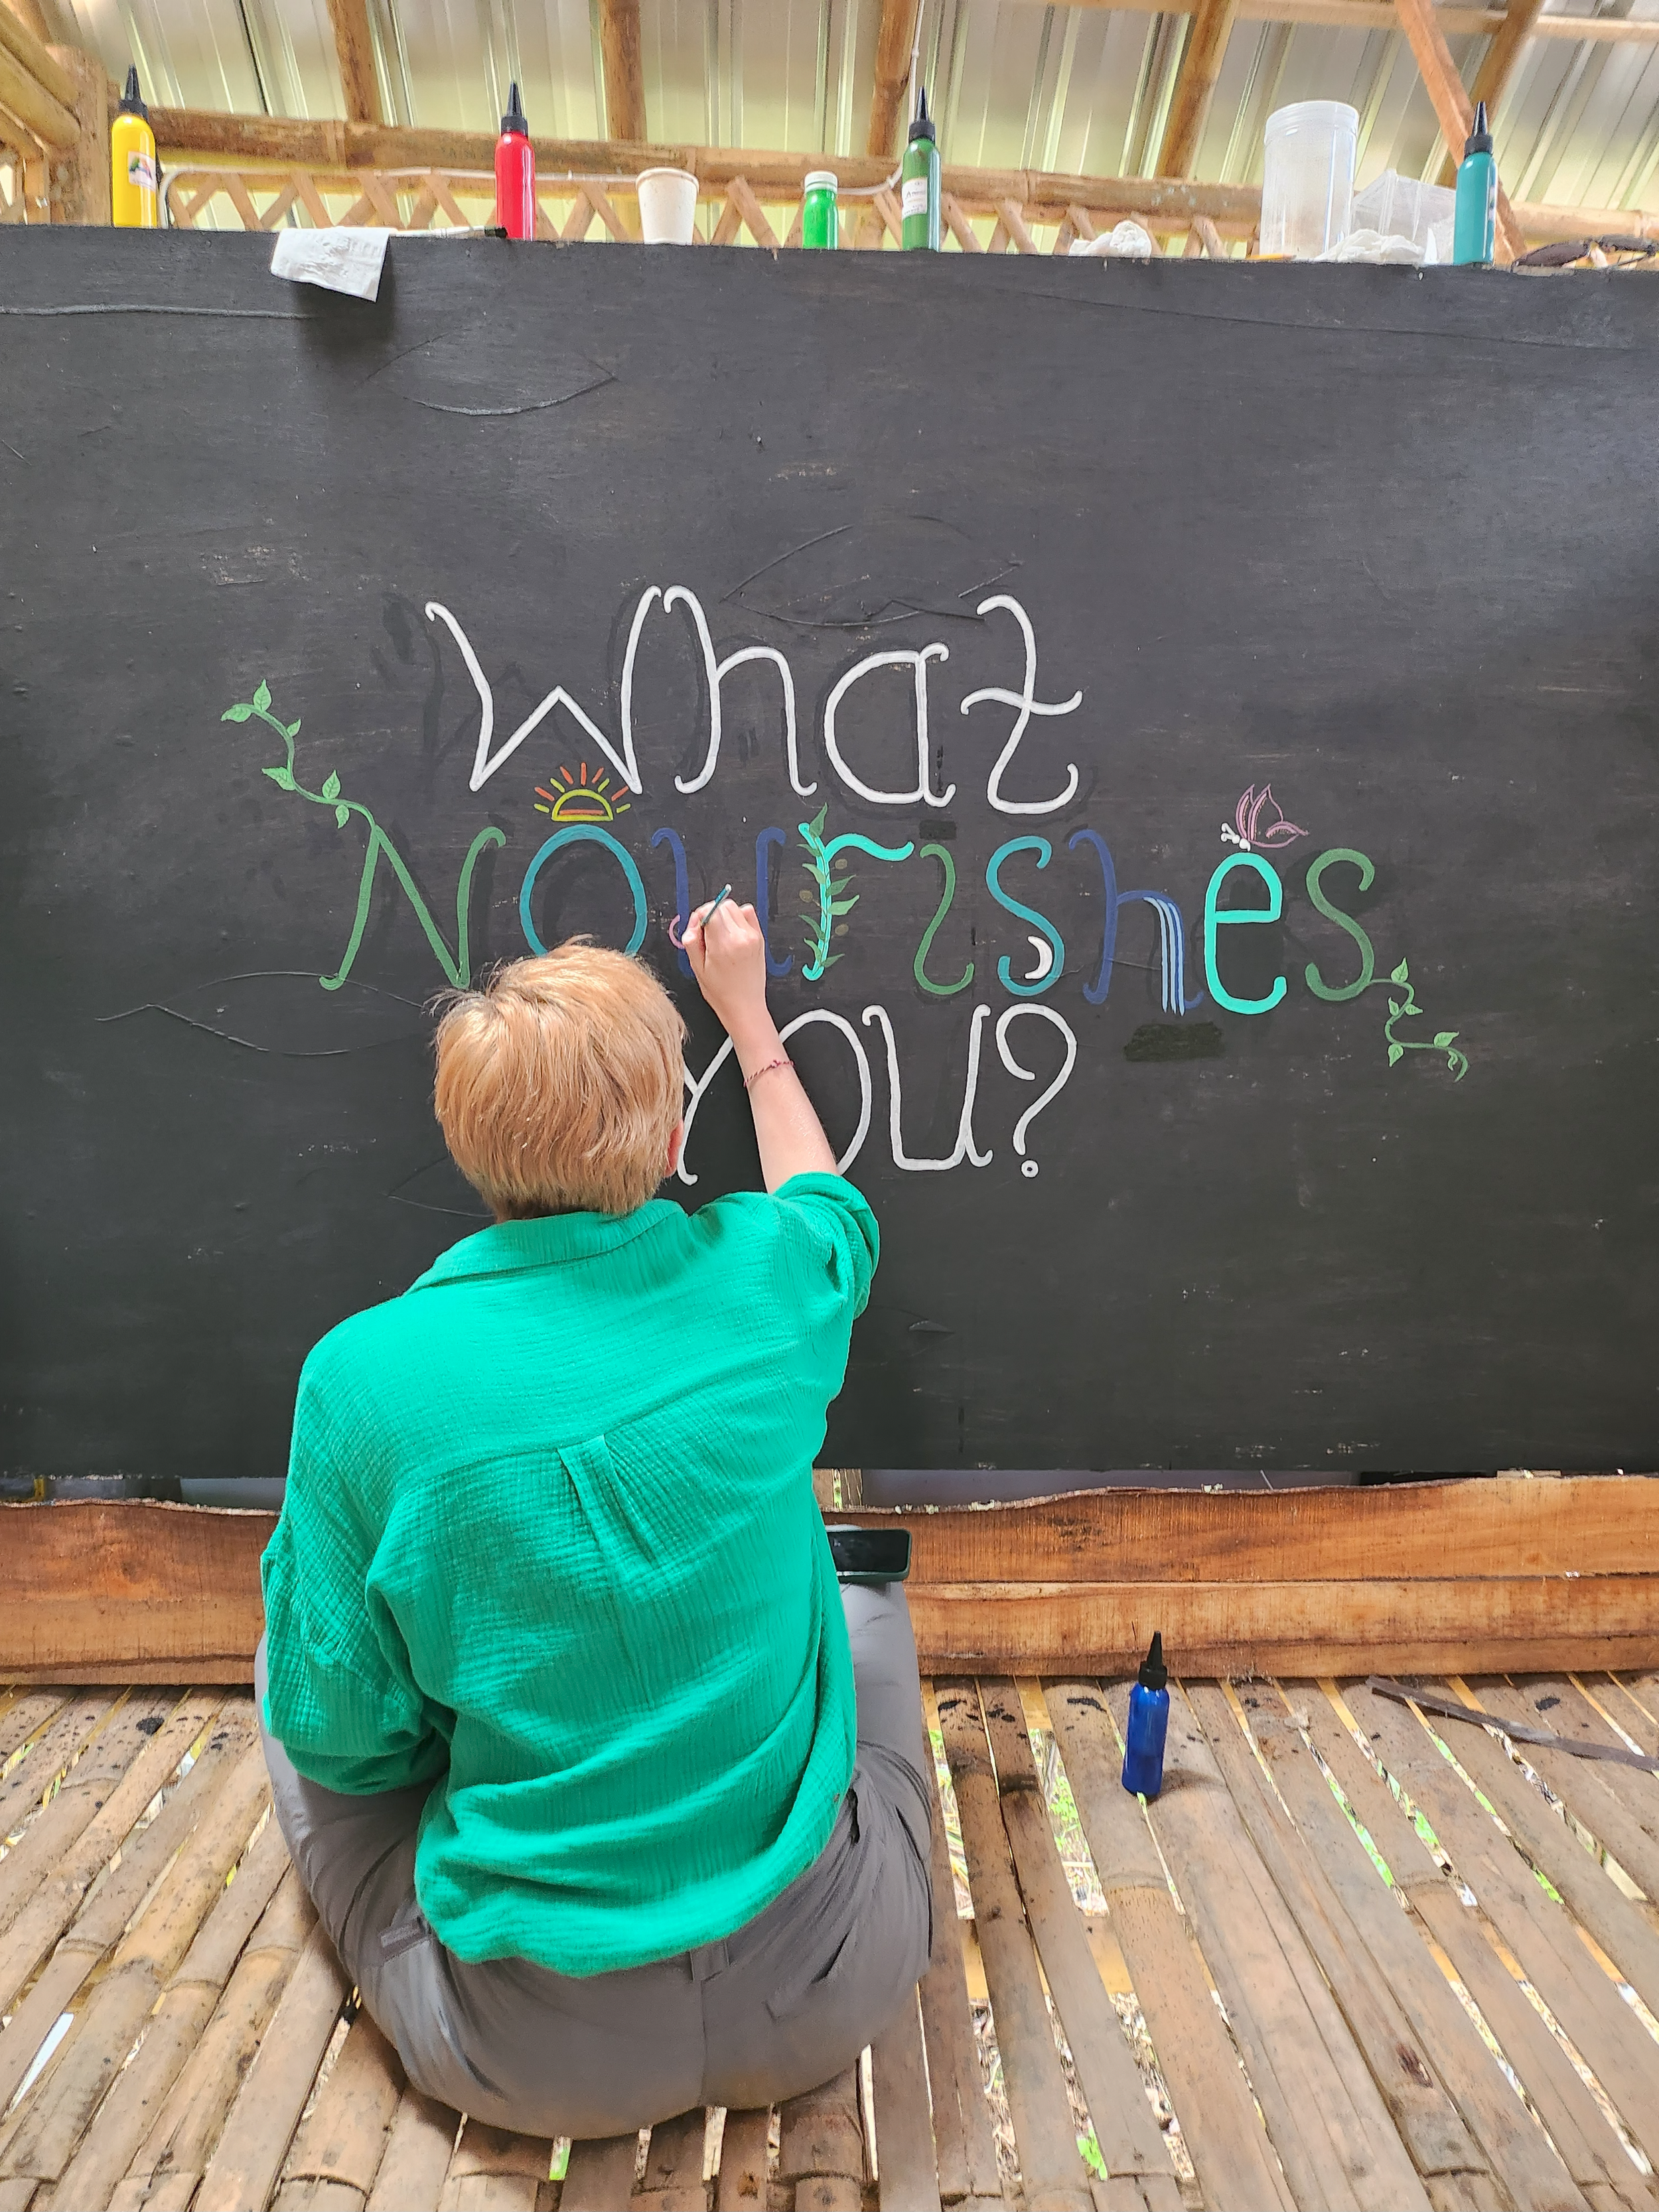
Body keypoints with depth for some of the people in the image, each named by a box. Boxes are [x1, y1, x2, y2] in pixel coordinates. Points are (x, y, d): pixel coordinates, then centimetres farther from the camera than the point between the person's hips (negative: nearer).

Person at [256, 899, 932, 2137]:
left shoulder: (363, 1374, -19)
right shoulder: (763, 1278, -13)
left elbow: (344, 1734, -7)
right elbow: (829, 1203, 13)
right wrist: (747, 1012, 25)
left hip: (528, 2056, -1)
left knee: (282, 1666, 21)